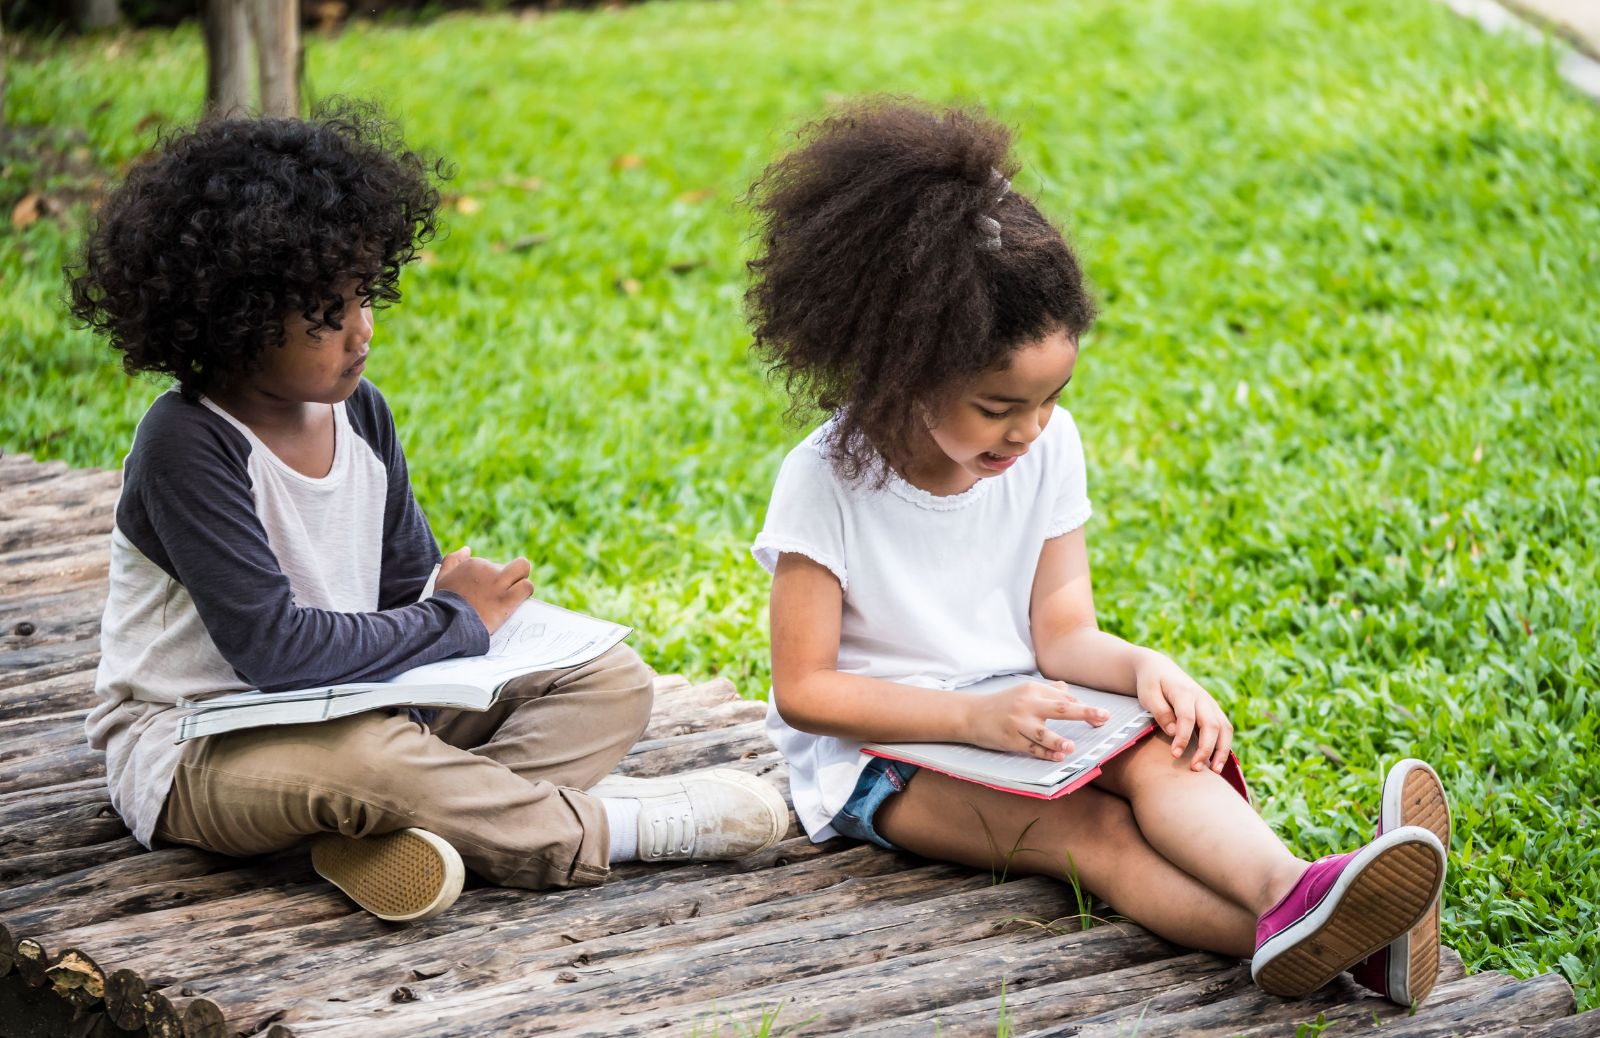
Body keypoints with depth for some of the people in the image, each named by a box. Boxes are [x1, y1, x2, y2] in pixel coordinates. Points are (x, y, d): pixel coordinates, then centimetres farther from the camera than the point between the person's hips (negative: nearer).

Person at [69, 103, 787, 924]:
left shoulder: (358, 412, 4)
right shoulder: (186, 446, -20)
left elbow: (411, 585, 11)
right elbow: (273, 647, -27)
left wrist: (464, 596, -14)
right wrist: (456, 621, -18)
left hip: (356, 709, 8)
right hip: (196, 754, -8)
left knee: (613, 682, -3)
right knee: (354, 755, -43)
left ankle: (416, 824, -29)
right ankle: (596, 830, -22)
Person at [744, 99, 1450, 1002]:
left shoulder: (1049, 448, -2)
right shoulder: (828, 483, -17)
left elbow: (1062, 632, 0)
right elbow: (804, 689, -15)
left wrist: (1146, 666, -24)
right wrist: (974, 716, -26)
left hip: (1017, 708, 5)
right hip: (880, 747, -5)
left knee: (1161, 759, -29)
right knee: (1089, 830, -32)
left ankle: (1289, 893, -60)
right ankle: (1295, 943, -57)